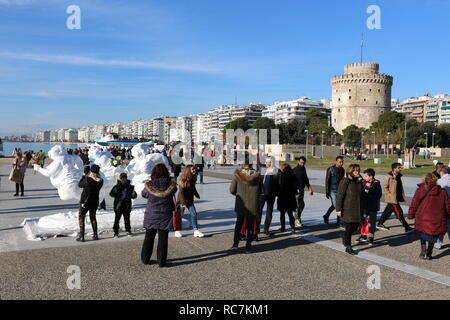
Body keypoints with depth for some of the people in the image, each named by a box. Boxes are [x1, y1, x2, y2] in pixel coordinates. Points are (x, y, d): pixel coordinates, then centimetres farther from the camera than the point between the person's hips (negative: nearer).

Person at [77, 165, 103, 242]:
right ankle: (95, 235, 20)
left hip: (85, 202, -4)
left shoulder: (87, 179, -23)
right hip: (95, 202, 5)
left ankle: (81, 236, 4)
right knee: (93, 217, 21)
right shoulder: (100, 181, -9)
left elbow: (80, 185, -5)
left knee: (81, 217, 9)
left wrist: (84, 175, 1)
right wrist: (87, 176, 7)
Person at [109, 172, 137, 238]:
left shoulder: (130, 187, 2)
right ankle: (116, 232, 10)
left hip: (127, 206, 2)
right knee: (117, 219, 1)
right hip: (118, 205, -2)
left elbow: (134, 196, 7)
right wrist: (115, 191, -27)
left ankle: (128, 231, 22)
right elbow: (111, 194, -8)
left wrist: (133, 194, -16)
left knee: (127, 219, 9)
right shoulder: (117, 186, -5)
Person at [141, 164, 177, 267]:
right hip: (165, 216, -1)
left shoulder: (149, 185, -12)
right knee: (163, 239, 8)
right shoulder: (171, 185, -13)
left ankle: (145, 259, 26)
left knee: (149, 237, 15)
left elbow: (144, 194, 6)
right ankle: (161, 261, 12)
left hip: (151, 215, 1)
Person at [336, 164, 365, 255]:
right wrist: (338, 209, -16)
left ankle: (345, 235, 40)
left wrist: (362, 209, 15)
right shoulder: (345, 182, -12)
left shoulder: (359, 182, 9)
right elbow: (339, 196, -13)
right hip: (348, 209, -6)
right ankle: (348, 247, 13)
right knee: (349, 228, 1)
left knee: (356, 226, 10)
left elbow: (362, 195, 17)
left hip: (358, 209, 6)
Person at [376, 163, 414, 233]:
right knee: (399, 212, -5)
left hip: (397, 198, 8)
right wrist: (389, 195, -17)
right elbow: (385, 187, -12)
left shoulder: (398, 176, 10)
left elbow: (400, 187, 18)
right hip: (392, 198, -8)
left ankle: (380, 224, 27)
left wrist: (402, 196, 11)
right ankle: (407, 227, 0)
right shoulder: (389, 177, -14)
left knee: (388, 211, 16)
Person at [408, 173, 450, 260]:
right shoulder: (442, 192, 2)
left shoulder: (420, 191, -3)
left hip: (423, 220, -1)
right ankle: (428, 254, 20)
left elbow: (414, 204, -2)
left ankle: (423, 252, 13)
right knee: (433, 237, 18)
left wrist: (410, 215, 7)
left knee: (422, 236, 21)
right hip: (437, 221, 1)